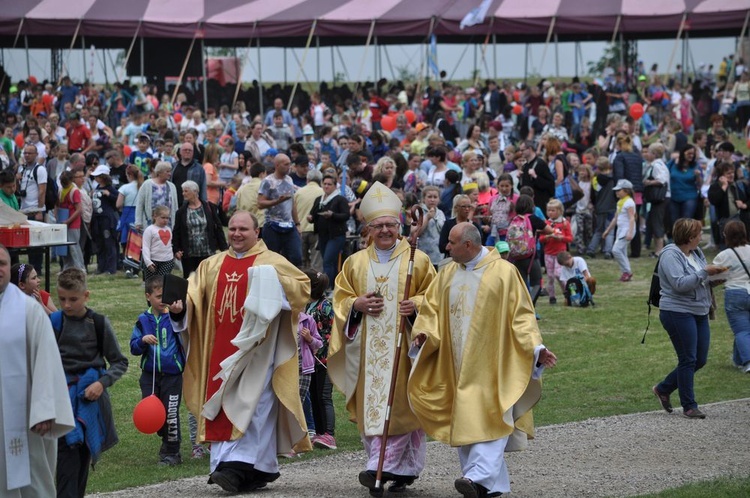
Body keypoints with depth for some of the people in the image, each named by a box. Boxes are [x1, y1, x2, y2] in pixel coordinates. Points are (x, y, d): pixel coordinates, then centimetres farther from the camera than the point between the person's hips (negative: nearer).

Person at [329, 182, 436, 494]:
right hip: (367, 347, 3)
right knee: (372, 405, 0)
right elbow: (340, 297, 13)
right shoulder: (355, 263, 11)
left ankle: (383, 466, -11)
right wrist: (357, 304, -7)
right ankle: (401, 470, 6)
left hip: (402, 344, -3)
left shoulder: (417, 260, 3)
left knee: (398, 405, -10)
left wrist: (416, 305, -16)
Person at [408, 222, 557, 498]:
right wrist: (424, 331, -9)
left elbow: (521, 314, -6)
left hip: (490, 363, -6)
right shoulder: (448, 273, 10)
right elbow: (431, 308, 11)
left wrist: (536, 347, -15)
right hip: (457, 364, 6)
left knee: (487, 417, -15)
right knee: (465, 420, 5)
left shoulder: (504, 273, -5)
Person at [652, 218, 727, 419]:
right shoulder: (671, 255, -13)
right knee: (688, 360, -4)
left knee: (700, 360, 10)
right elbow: (680, 284, -23)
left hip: (699, 313, 9)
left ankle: (663, 389, 25)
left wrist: (714, 274, 4)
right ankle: (689, 406, 5)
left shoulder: (696, 252, 13)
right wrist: (704, 272, -21)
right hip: (678, 313, -9)